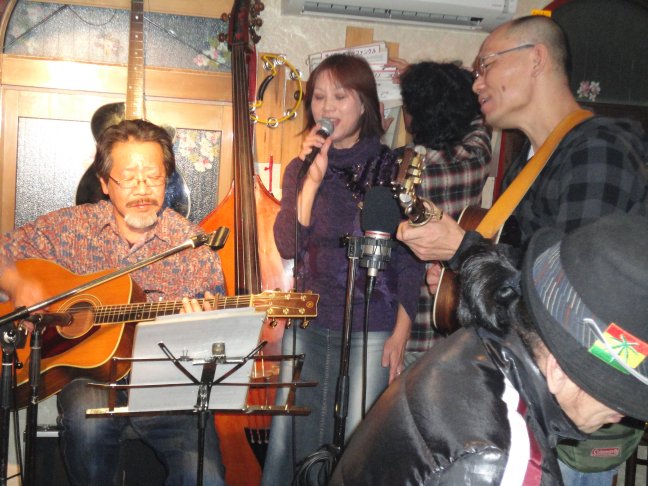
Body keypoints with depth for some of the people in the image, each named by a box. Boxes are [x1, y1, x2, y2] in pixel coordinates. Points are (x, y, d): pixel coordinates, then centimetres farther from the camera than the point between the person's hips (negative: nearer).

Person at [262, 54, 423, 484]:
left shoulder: (392, 169, -3)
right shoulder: (301, 168, 8)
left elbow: (410, 259, -3)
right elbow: (287, 245, -5)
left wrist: (400, 335, -7)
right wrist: (313, 180, -13)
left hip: (372, 328, -3)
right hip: (308, 324, 4)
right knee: (289, 443, 9)